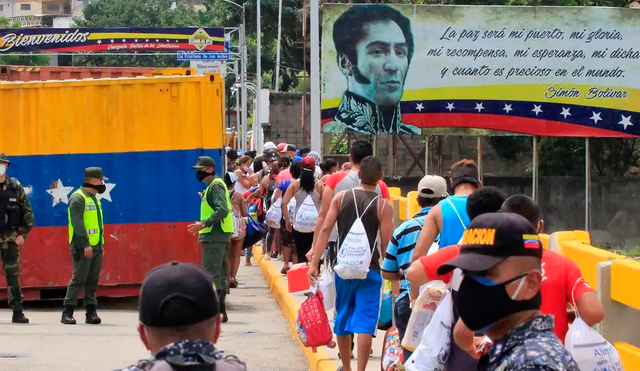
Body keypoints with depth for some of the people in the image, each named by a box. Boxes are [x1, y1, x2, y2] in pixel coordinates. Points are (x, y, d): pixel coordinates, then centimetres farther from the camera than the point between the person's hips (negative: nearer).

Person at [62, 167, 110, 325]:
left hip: (96, 247, 9)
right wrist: (86, 244, -24)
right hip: (83, 247, -9)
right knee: (78, 279, -9)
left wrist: (101, 243, 19)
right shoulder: (78, 198, -10)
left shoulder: (94, 199, 19)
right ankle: (67, 313, -6)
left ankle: (91, 312, 9)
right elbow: (77, 223, -19)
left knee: (93, 281, 7)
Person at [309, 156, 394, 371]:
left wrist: (314, 263, -5)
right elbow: (386, 243, -10)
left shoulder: (341, 197, 1)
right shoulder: (383, 206, -6)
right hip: (370, 270, -3)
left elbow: (325, 229, -5)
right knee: (365, 322, -5)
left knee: (343, 318, 18)